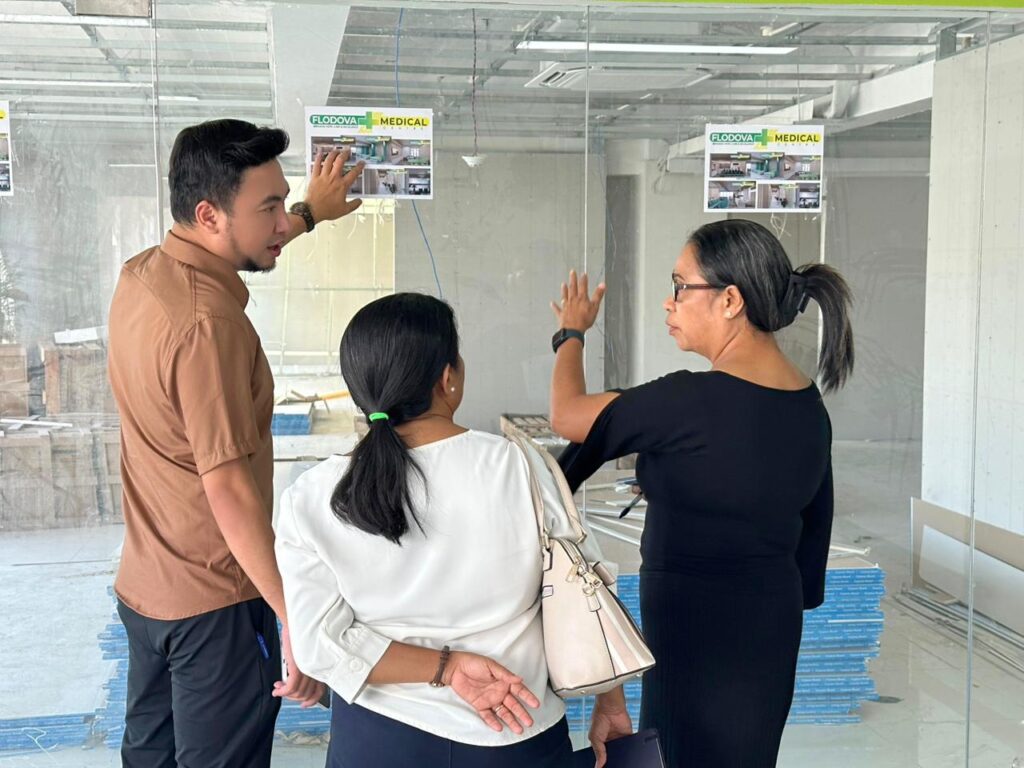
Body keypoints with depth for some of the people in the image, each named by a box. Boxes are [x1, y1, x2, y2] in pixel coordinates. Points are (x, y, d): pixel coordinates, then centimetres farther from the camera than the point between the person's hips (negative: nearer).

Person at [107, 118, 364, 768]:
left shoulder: (139, 276, 1)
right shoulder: (208, 325, -27)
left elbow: (236, 249, 24)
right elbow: (229, 491, -28)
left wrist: (310, 213, 37)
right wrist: (298, 620, -26)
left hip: (144, 586, 9)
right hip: (213, 602, -9)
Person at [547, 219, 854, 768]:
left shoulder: (692, 401, -23)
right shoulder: (810, 404, 3)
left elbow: (566, 415, -11)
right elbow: (811, 524, 11)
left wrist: (572, 332, 7)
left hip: (695, 631, -8)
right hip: (773, 618, 8)